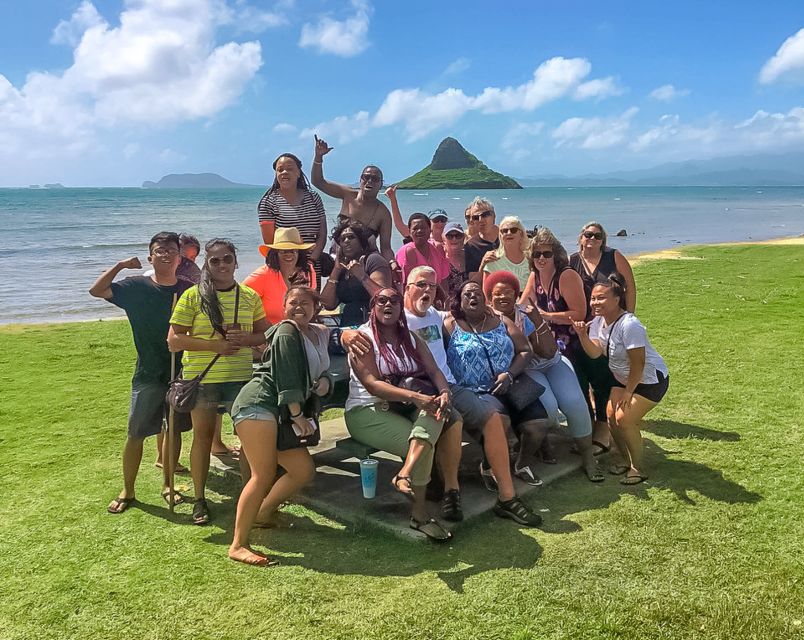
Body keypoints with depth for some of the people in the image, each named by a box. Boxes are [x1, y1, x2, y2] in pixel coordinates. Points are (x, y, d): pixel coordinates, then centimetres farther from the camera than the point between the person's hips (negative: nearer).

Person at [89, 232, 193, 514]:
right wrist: (120, 265, -12)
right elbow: (96, 290, -10)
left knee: (175, 430, 11)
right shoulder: (136, 286, -3)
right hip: (148, 374, -2)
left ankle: (167, 485, 28)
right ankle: (127, 491, 19)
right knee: (136, 434, 3)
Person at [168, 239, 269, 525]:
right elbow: (174, 340, -7)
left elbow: (265, 334, 11)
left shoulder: (250, 296, 5)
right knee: (203, 435, 9)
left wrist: (245, 339, -11)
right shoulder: (193, 296, -3)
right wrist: (215, 344, -17)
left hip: (241, 376, 2)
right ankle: (200, 499, 22)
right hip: (202, 377, -2)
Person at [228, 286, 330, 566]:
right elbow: (286, 376, -12)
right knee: (264, 475, -17)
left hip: (281, 415, 9)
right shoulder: (286, 332, -4)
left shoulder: (320, 333, 21)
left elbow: (319, 371, 28)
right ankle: (238, 546, -12)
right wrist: (298, 414, -13)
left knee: (304, 471, 8)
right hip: (258, 403, -9)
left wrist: (324, 380, 5)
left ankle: (261, 514, 25)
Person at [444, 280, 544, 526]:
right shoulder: (449, 326, 8)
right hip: (471, 393, -5)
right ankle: (507, 499, -29)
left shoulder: (502, 322, 17)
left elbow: (524, 350, 9)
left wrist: (509, 374, -7)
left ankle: (494, 465, 5)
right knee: (494, 418, -36)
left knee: (539, 419, -19)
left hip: (505, 387, 5)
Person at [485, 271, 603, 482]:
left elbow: (549, 353, -12)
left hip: (551, 363, 2)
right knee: (548, 406, -29)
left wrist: (539, 322, -24)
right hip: (524, 370, -2)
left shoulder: (528, 315, -7)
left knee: (574, 403, -20)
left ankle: (588, 456, -2)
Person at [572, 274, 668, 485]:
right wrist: (583, 335, -32)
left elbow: (638, 363, -26)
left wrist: (628, 391, -18)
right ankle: (625, 459, 22)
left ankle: (638, 468, 3)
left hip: (650, 379, -8)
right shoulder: (599, 321, -4)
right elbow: (595, 352, -15)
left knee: (624, 418, -16)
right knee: (612, 415, 1)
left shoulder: (629, 325, -30)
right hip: (624, 379, 8)